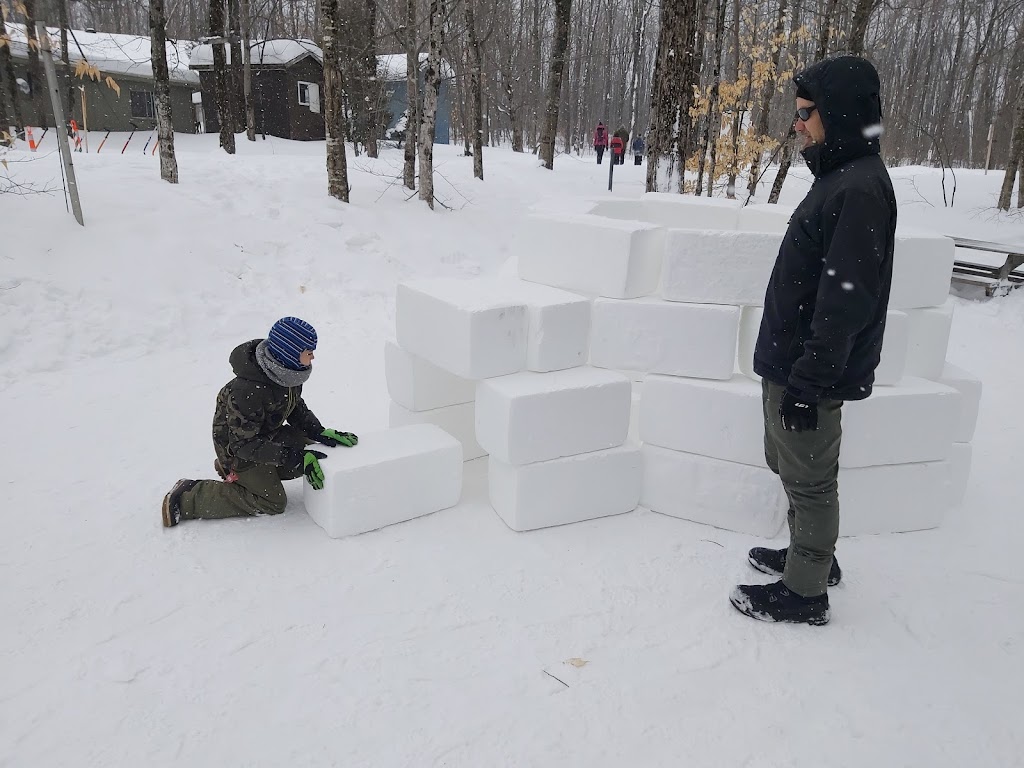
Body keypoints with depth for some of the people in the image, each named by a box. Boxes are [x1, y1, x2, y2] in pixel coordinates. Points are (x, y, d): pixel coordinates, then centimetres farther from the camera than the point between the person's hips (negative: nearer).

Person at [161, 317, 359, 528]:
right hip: (237, 448, -8)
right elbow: (244, 444, -32)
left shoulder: (287, 371, -14)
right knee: (273, 502, -3)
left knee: (313, 459, 2)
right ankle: (186, 499, 2)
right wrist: (295, 457, -37)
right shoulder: (247, 391, -38)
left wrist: (322, 433, -14)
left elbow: (296, 408, 2)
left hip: (266, 435, 8)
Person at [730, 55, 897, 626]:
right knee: (792, 467, 21)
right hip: (790, 361, 9)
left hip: (810, 373, -9)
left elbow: (846, 300, -24)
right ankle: (810, 556, 39)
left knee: (810, 480, 3)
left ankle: (805, 594, 18)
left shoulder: (861, 189, -19)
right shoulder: (839, 177, 12)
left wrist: (809, 380, -22)